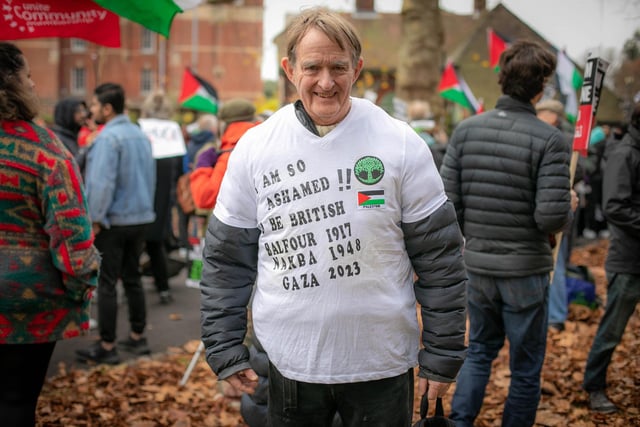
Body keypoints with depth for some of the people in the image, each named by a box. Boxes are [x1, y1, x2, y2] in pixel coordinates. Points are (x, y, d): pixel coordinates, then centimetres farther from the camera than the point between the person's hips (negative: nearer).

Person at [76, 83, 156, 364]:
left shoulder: (108, 137, -16)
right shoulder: (140, 135, 9)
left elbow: (102, 182, -22)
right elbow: (150, 176, 14)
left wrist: (95, 219, -16)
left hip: (113, 221, -8)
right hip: (141, 218, 8)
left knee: (106, 283, -1)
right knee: (132, 278, 16)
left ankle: (107, 347, 3)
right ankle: (137, 338, 23)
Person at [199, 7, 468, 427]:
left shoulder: (401, 144, -7)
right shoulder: (254, 148, -2)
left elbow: (440, 259, -3)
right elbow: (227, 260, 4)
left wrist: (442, 355, -3)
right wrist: (226, 350, 1)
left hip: (383, 366, -1)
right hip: (290, 365, 1)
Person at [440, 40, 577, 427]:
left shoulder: (466, 130, -3)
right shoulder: (550, 140, -14)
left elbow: (447, 202, -4)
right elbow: (551, 217, -20)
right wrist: (569, 206, 2)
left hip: (477, 265, 4)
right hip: (525, 270, -4)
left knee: (480, 350, 23)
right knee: (526, 368, 12)